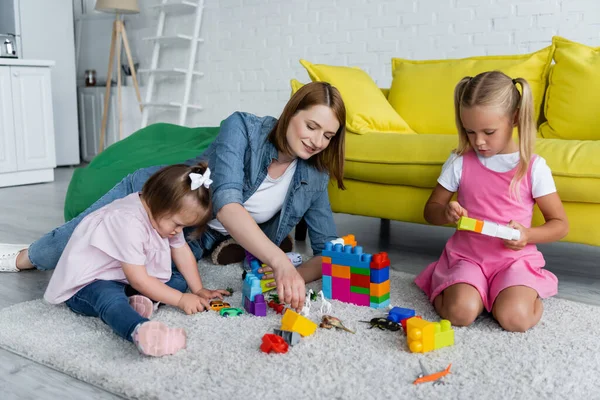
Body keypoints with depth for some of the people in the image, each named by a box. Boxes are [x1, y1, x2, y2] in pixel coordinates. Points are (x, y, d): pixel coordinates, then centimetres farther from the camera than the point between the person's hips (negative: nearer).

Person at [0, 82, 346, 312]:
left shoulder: (313, 179, -17)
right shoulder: (242, 127, -29)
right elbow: (225, 202, -44)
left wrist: (295, 275, -39)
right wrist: (280, 261, -58)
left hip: (196, 240, 3)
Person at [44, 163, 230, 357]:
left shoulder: (164, 215, -5)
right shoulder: (129, 224, -33)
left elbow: (182, 252, 8)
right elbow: (138, 280, -30)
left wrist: (199, 290, 3)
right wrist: (180, 299, -23)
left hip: (127, 279, 10)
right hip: (88, 283, -10)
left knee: (179, 280, 1)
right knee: (110, 298, -41)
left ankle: (140, 301, -26)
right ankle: (141, 331, -70)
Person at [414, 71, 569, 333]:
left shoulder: (533, 167, -5)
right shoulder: (460, 162, -2)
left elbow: (560, 224, 1)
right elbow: (431, 210, 7)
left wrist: (528, 235, -20)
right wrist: (445, 213, -17)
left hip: (515, 258, 0)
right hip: (466, 256, 1)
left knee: (515, 318, -25)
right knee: (460, 313, -26)